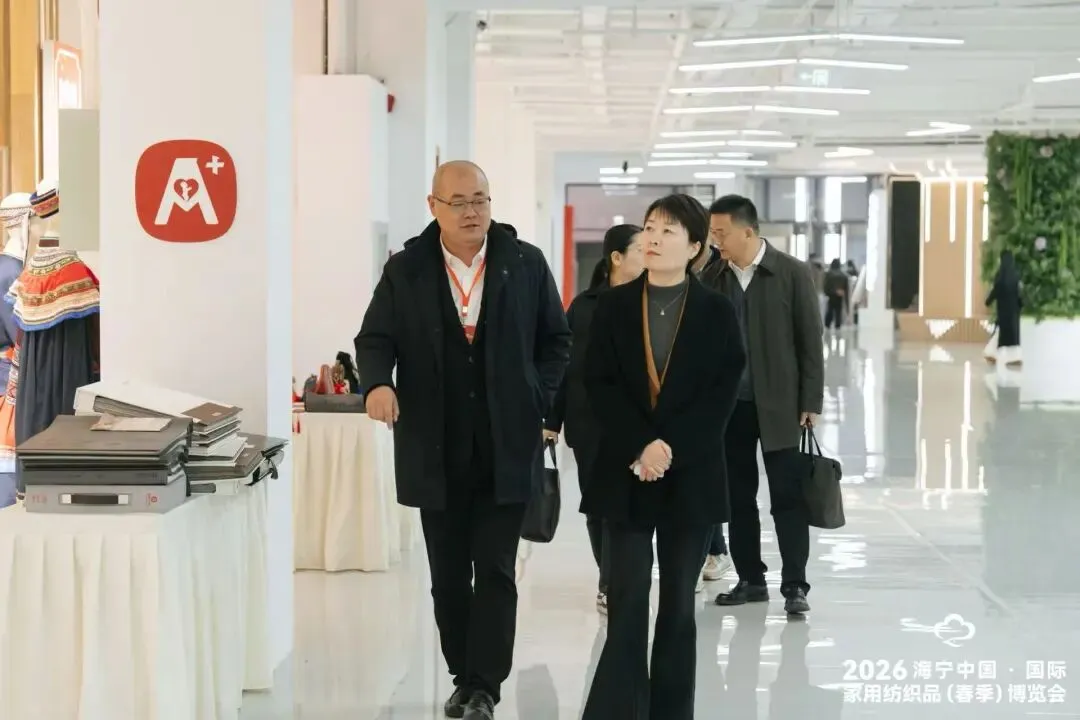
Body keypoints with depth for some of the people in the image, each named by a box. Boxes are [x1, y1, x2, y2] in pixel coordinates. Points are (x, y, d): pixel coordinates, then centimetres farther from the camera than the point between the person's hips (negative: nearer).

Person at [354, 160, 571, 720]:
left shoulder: (526, 264, 2)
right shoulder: (405, 270, 2)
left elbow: (556, 341, 9)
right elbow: (375, 338, 3)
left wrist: (540, 402, -2)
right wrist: (378, 382, -18)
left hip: (507, 449, -1)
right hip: (436, 452, 1)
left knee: (495, 571, -4)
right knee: (448, 575, 10)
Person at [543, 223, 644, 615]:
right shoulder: (583, 306, 2)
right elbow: (565, 365, 4)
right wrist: (552, 421, 2)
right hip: (588, 422, 2)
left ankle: (611, 586, 0)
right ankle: (611, 582, 22)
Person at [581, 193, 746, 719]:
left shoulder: (717, 312, 1)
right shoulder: (614, 305, 3)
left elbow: (721, 396, -4)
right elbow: (599, 385, -2)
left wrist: (670, 449, -15)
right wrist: (641, 447, -14)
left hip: (691, 476, 0)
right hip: (625, 474, 0)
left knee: (678, 603, 6)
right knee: (627, 600, -3)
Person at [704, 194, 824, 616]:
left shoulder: (792, 273, -5)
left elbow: (810, 341, -4)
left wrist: (811, 402, -7)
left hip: (778, 404, -3)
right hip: (727, 405, 3)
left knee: (788, 497, -1)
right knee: (737, 497, 9)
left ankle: (794, 585, 4)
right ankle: (750, 580, 19)